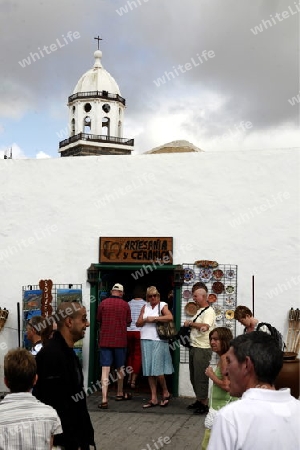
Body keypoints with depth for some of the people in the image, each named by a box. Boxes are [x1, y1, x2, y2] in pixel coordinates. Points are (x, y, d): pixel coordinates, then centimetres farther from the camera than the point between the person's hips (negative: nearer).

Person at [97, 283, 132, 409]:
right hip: (120, 340, 1)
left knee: (105, 370, -4)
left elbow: (98, 320, 8)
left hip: (105, 340, -1)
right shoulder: (125, 305, -3)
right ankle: (120, 394, 35)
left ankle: (104, 400, -12)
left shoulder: (103, 303, -3)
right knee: (120, 368, 18)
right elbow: (128, 322, 4)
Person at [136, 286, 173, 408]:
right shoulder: (145, 307, 15)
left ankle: (166, 392, 15)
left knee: (157, 369, -7)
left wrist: (154, 318, -16)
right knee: (149, 371, 5)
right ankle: (154, 399, 11)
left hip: (158, 341, -5)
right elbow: (138, 323, 12)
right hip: (146, 340, 5)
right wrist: (146, 320, -8)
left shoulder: (162, 305, 0)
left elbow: (170, 317, -20)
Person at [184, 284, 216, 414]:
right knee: (193, 376, 14)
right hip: (194, 347, 10)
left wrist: (190, 323, -19)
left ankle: (204, 404, 2)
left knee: (200, 376, -6)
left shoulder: (209, 311, -12)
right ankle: (199, 400, 24)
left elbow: (205, 326, -28)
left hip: (202, 348, -9)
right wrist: (190, 325, 7)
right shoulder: (199, 311, 17)